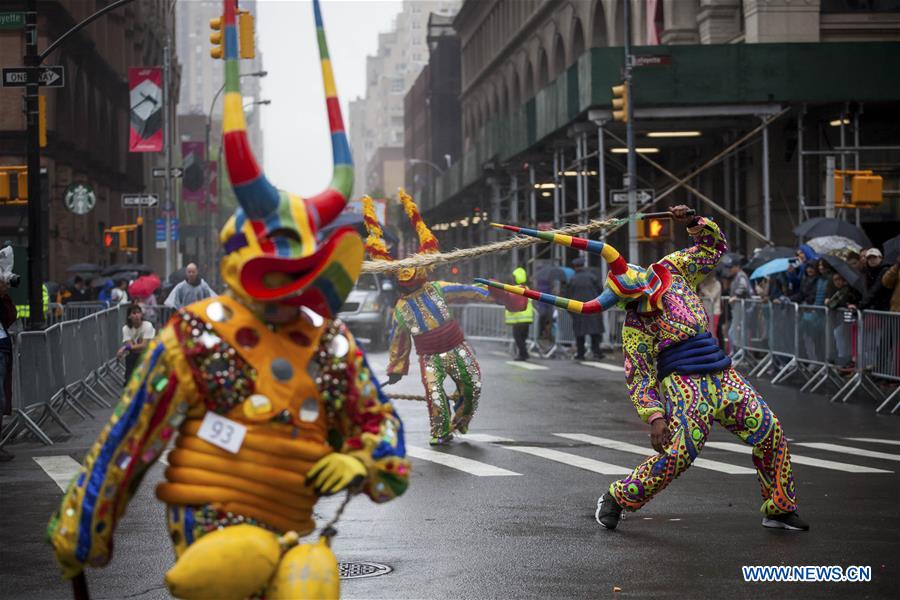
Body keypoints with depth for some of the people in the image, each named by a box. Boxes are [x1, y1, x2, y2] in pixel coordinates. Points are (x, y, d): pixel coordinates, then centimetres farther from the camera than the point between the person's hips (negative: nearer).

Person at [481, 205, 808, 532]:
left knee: (770, 431, 4)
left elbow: (714, 245, 17)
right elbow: (639, 381, -10)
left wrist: (694, 222, -2)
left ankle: (779, 508, 19)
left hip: (722, 375, 6)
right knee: (678, 452, -21)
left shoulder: (671, 270, 4)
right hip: (682, 380, -6)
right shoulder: (634, 328, -9)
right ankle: (616, 499, -2)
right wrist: (654, 417, -23)